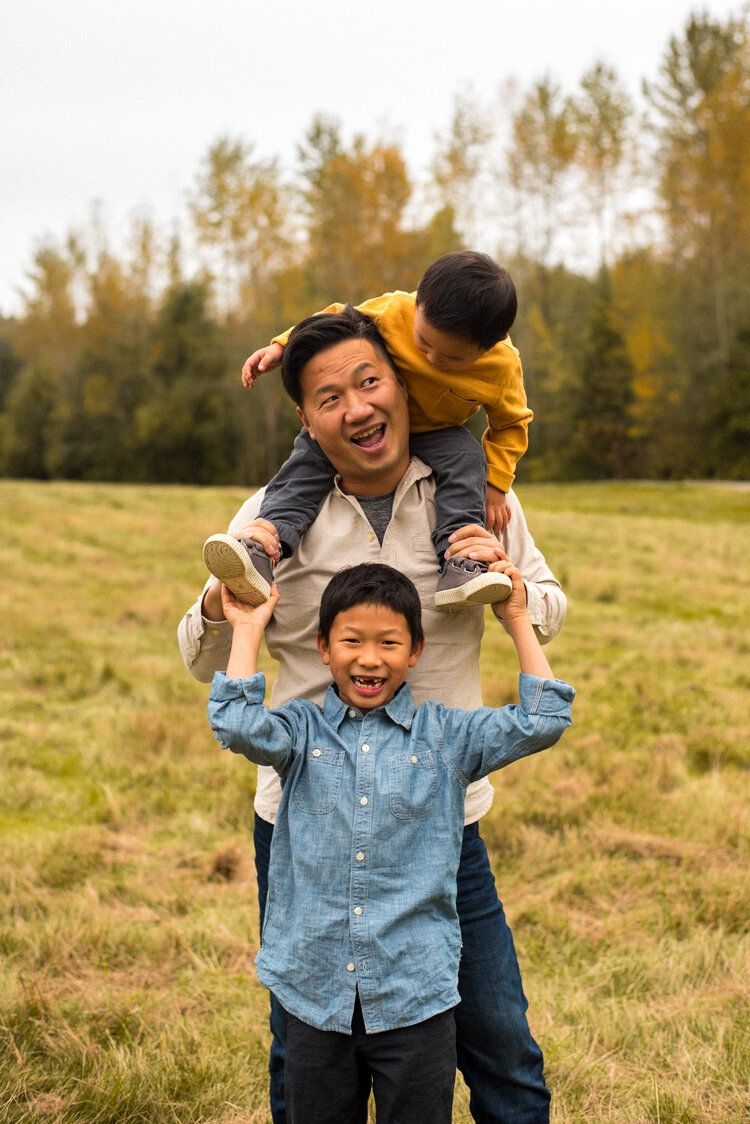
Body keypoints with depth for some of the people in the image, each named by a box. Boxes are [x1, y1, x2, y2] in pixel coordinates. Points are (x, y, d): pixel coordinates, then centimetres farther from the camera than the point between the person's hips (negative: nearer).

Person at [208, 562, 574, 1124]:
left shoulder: (445, 735, 4)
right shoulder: (304, 730, 4)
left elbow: (543, 722, -2)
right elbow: (236, 725, -15)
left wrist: (518, 619, 1)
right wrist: (248, 631, -6)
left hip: (415, 995, -1)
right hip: (316, 993, 1)